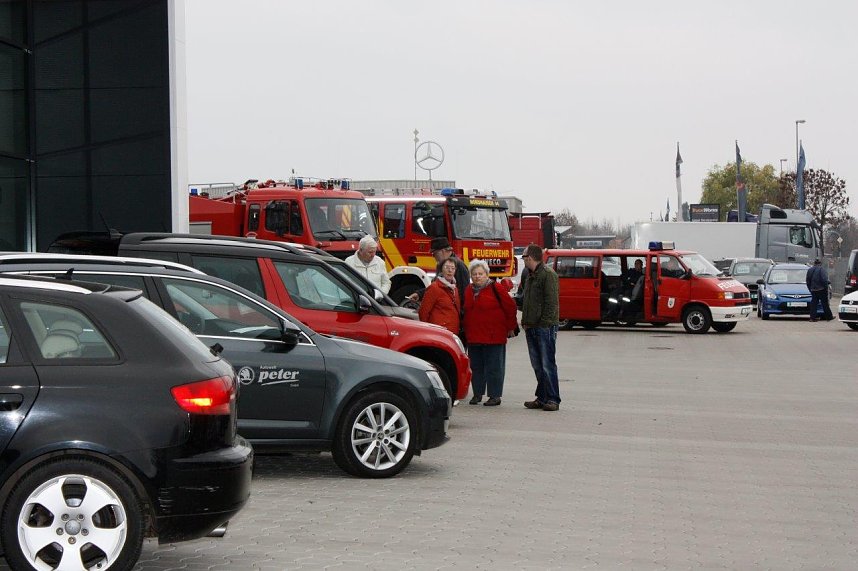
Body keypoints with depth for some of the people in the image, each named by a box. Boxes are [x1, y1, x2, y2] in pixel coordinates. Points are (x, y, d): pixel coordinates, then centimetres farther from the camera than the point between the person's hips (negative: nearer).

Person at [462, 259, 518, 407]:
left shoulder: (496, 288, -7)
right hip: (473, 337, 6)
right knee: (476, 366, 11)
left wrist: (510, 328, -2)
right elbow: (466, 311, 22)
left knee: (494, 366, -2)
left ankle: (495, 395, 2)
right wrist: (465, 329, 17)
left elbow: (511, 308, -4)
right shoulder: (468, 291, 11)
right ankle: (477, 393, 20)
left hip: (494, 337, -6)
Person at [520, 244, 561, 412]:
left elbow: (552, 302, -15)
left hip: (545, 327, -9)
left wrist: (546, 322, -19)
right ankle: (542, 398, 16)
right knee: (537, 365, 10)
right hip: (531, 327, 9)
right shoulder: (530, 276, 19)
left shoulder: (548, 274, -10)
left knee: (547, 365, -7)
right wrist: (525, 321, 15)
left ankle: (552, 399, -4)